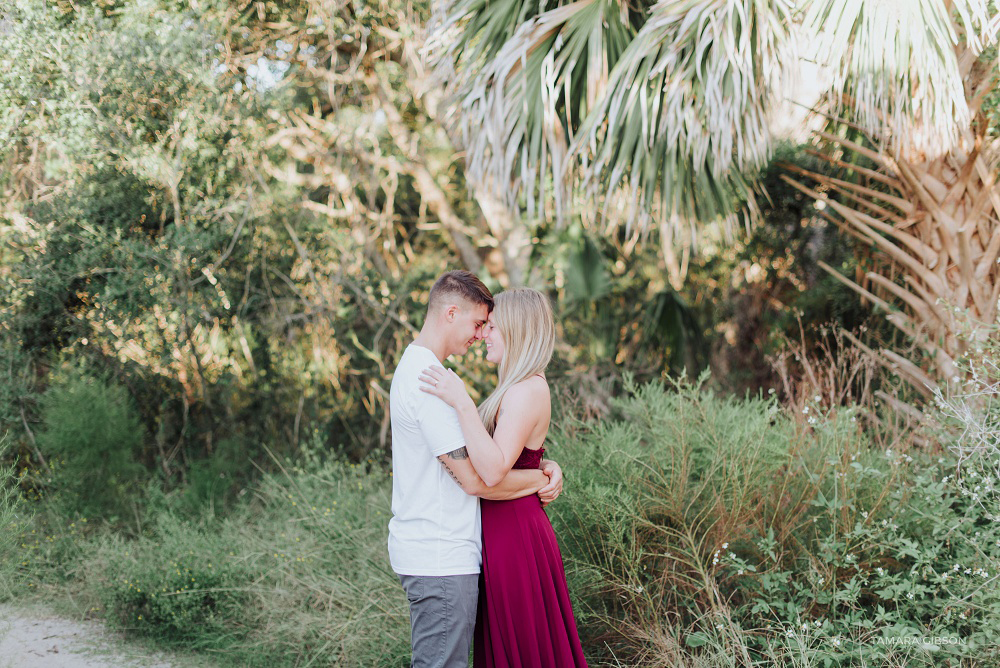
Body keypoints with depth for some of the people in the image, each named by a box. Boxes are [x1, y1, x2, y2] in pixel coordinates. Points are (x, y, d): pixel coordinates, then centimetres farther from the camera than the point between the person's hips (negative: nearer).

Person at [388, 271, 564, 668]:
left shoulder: (415, 368, 16)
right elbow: (475, 480, -20)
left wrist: (546, 466, 1)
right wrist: (543, 479, -5)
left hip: (425, 552, 10)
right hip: (441, 560, -10)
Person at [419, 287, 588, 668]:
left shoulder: (527, 391, -18)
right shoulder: (520, 387, 14)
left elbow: (493, 471, -29)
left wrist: (462, 403, -30)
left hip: (515, 536, -10)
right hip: (505, 530, 10)